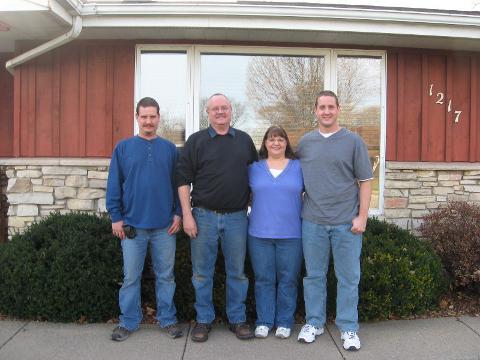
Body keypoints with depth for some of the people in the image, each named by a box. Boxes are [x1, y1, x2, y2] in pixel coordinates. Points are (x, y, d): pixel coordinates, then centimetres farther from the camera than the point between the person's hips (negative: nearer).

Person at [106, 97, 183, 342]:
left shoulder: (170, 149, 5)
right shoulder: (123, 148, 2)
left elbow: (178, 183, 6)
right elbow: (114, 184, 1)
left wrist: (178, 213, -2)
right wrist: (116, 217, -3)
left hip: (165, 226, 1)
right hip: (132, 224, 0)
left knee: (165, 275, 11)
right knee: (131, 277, 9)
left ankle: (168, 319, 24)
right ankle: (128, 321, 24)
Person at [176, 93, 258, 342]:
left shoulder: (244, 140, 10)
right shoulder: (196, 141, 2)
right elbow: (183, 179, -2)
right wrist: (187, 214, -8)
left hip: (237, 217, 2)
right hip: (204, 216, -1)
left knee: (237, 272, 10)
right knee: (202, 273, 7)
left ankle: (237, 319, 24)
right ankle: (203, 320, 22)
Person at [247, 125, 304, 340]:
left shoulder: (298, 167, 6)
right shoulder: (254, 168, 9)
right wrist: (257, 212, 6)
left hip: (291, 233, -1)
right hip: (260, 233, 1)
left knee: (288, 279, 6)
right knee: (263, 279, 7)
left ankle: (284, 322, 20)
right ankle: (264, 321, 20)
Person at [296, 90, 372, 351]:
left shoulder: (353, 141, 1)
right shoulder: (305, 142, 8)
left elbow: (365, 181, 0)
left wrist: (362, 216, -6)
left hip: (346, 222, -2)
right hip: (313, 221, 2)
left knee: (348, 277, 6)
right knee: (314, 275, 12)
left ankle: (348, 328, 21)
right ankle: (314, 322, 26)